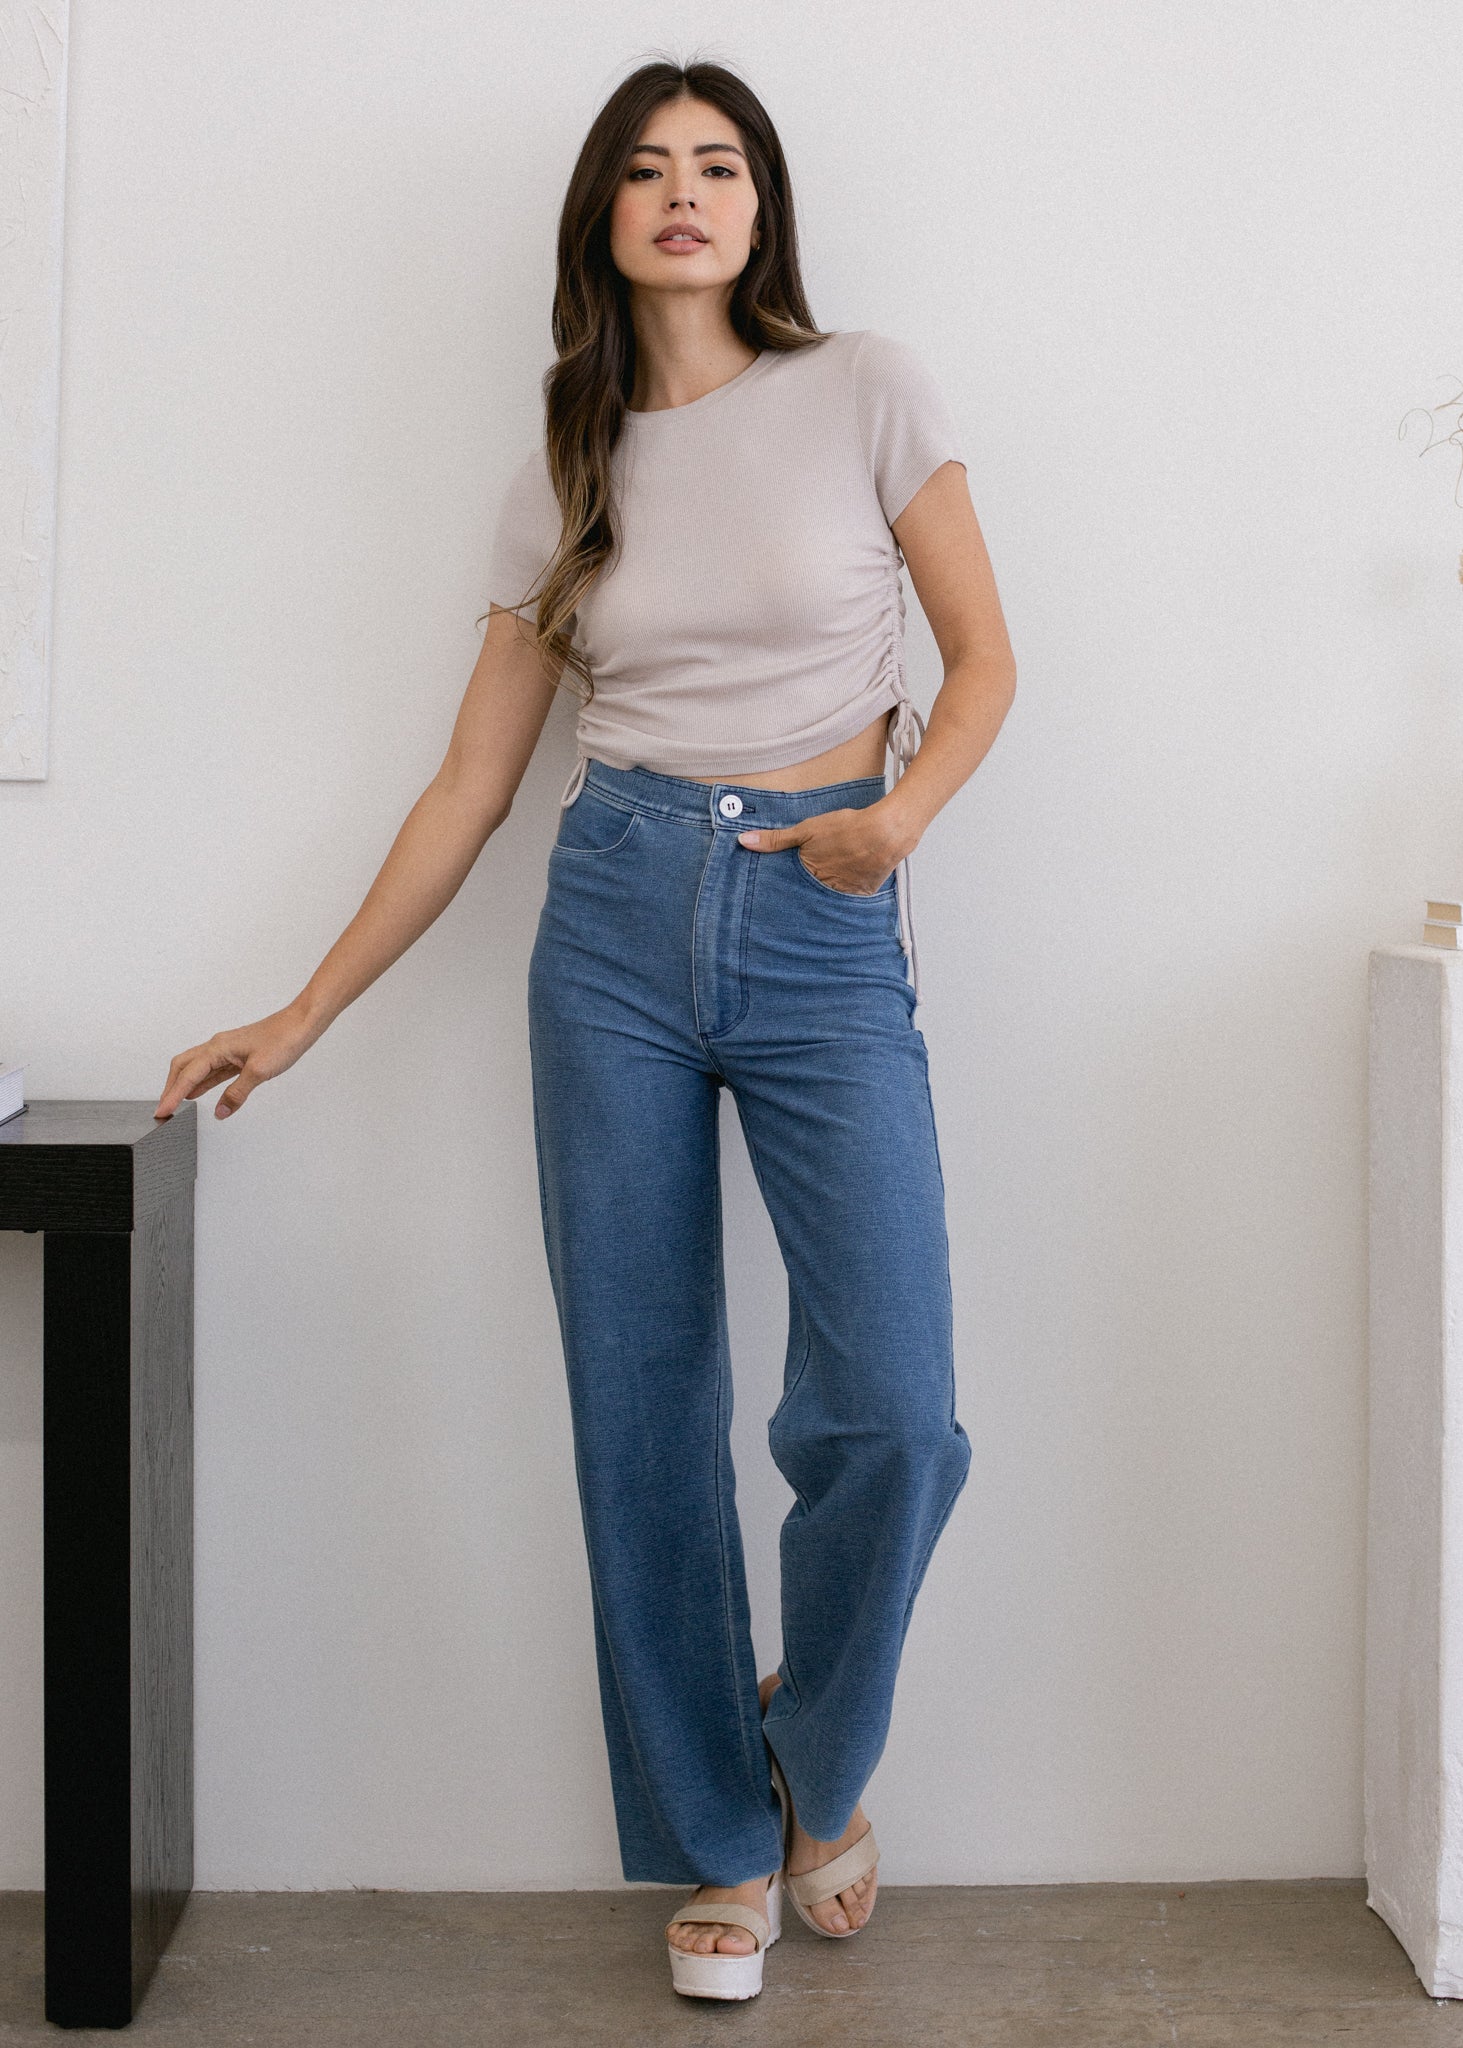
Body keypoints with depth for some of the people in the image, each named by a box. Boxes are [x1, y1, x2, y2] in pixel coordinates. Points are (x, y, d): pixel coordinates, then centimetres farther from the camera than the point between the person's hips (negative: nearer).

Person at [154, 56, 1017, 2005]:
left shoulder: (869, 389, 3)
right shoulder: (562, 475, 10)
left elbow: (983, 658, 7)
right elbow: (472, 783, 11)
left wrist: (901, 815, -13)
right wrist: (301, 1017, 9)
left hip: (828, 932, -2)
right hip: (617, 915, 2)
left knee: (891, 1416, -11)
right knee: (642, 1411, 3)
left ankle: (815, 1751, 21)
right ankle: (719, 1845, 22)